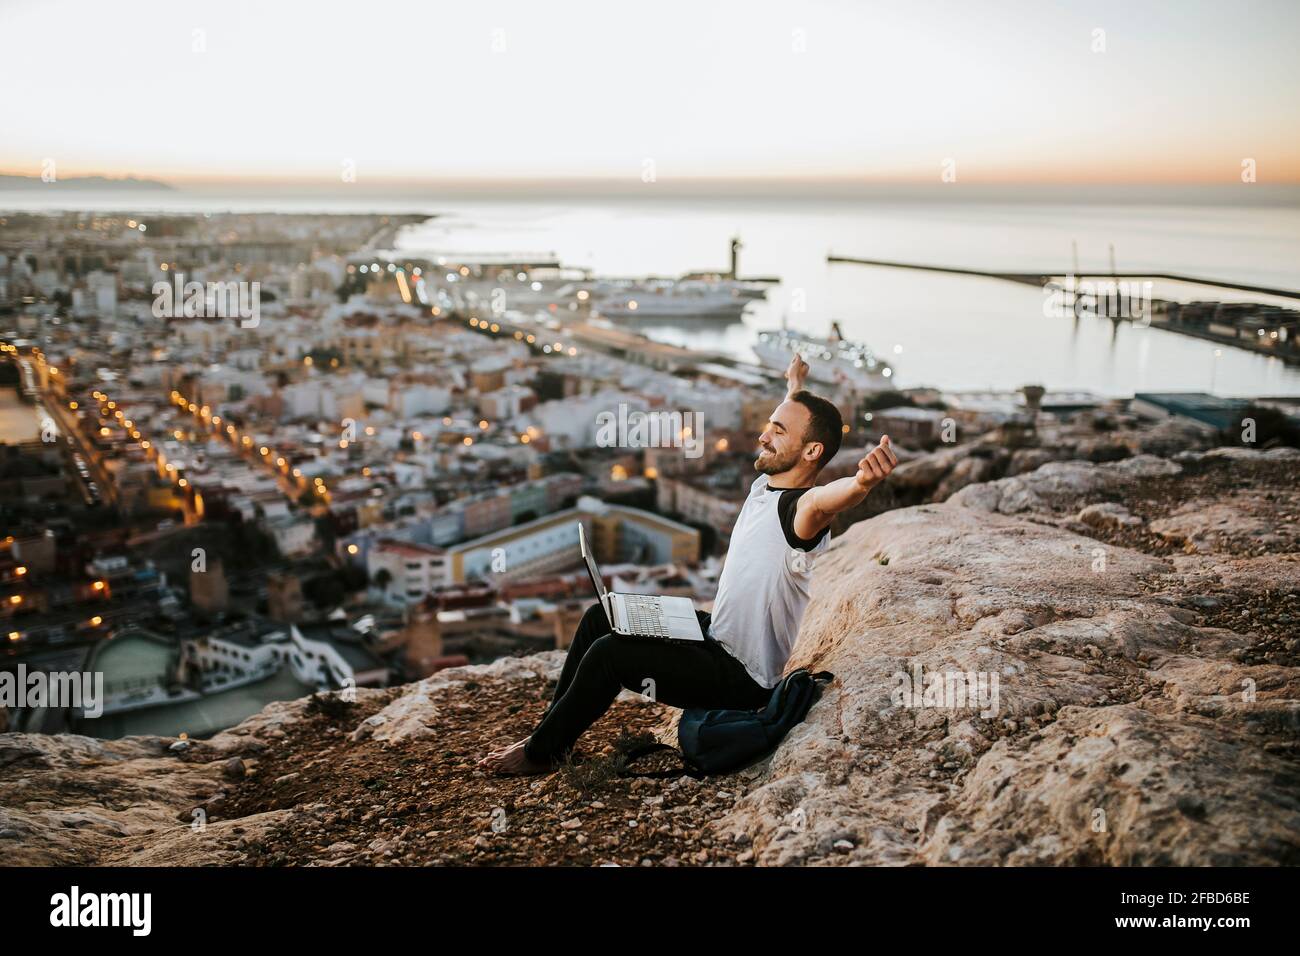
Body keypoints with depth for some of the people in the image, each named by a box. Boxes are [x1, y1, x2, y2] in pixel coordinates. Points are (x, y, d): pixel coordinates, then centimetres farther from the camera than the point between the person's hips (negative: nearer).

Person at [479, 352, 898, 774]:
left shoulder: (799, 510, -25)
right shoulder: (765, 483, 1)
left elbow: (821, 502, -53)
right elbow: (790, 424, 25)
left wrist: (862, 483, -75)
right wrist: (794, 390, 44)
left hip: (743, 679, -10)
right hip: (716, 634, 10)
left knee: (609, 652, -22)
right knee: (600, 617, 12)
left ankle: (540, 753, 1)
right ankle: (553, 729, 25)